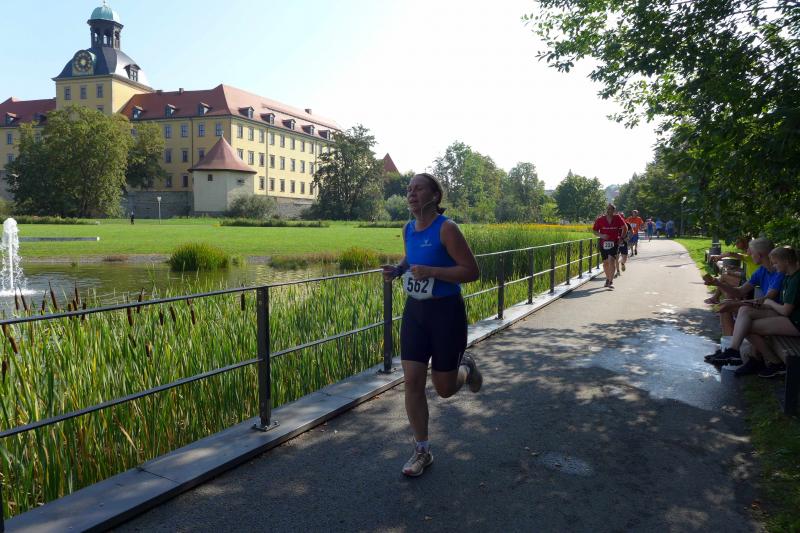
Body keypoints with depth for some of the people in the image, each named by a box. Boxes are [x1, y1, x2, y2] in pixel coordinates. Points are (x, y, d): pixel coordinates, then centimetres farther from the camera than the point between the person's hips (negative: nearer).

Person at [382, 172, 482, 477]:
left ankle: (466, 367, 41)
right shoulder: (408, 230, 4)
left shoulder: (446, 228, -16)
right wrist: (397, 270, 3)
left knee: (444, 388, 5)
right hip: (415, 311, 6)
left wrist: (431, 272, -27)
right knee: (412, 382, 1)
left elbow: (472, 271, -19)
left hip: (446, 312, -5)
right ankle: (422, 451, 17)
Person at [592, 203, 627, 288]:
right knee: (605, 262, 11)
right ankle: (608, 279, 35)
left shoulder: (618, 218, -3)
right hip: (603, 243, 2)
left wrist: (621, 237, 4)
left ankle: (611, 281, -16)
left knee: (612, 260, -18)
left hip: (614, 243, -2)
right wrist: (601, 235, -15)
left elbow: (624, 228, 11)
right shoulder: (600, 219, -2)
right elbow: (594, 231, 3)